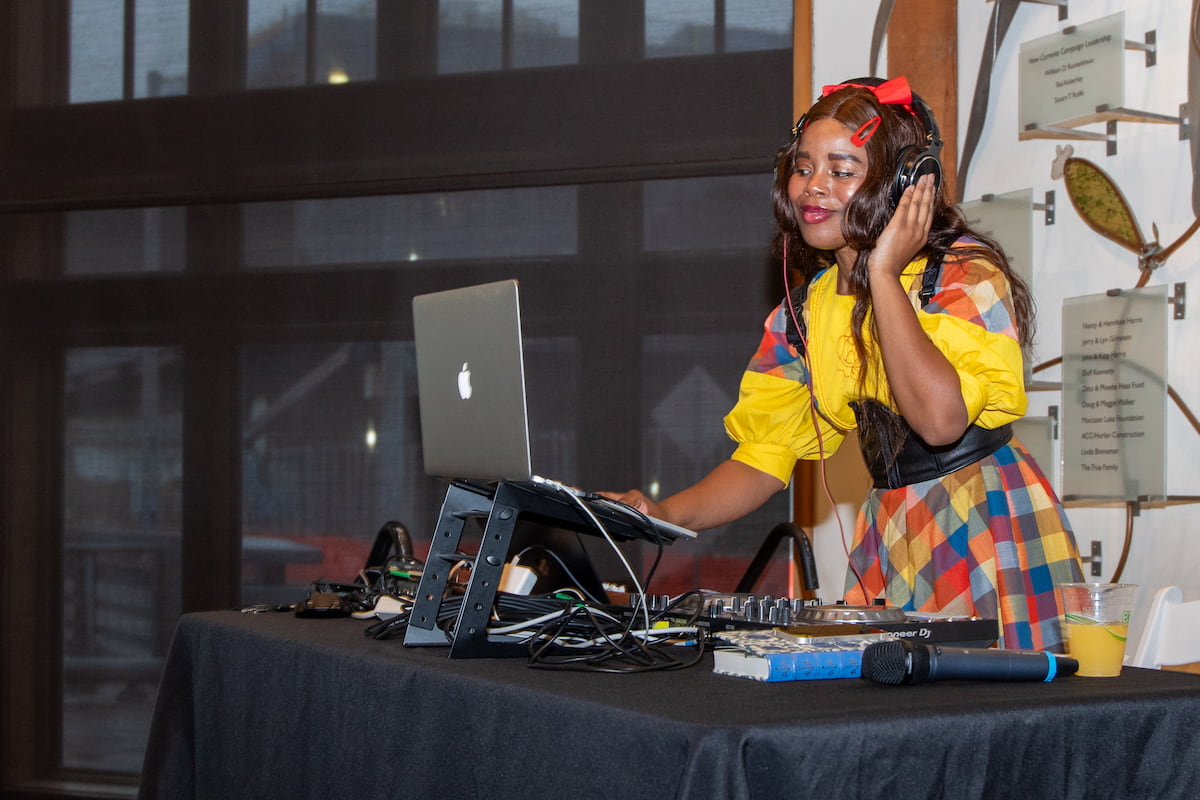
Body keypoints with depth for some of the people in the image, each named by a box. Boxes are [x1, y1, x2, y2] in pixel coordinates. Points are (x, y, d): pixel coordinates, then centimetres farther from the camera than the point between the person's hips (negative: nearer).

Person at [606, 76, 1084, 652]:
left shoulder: (967, 276, -10)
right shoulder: (805, 310, 7)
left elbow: (940, 419, -27)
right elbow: (765, 452, 6)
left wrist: (883, 273, -22)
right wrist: (668, 514, -12)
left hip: (989, 533, -5)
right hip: (890, 537, 5)